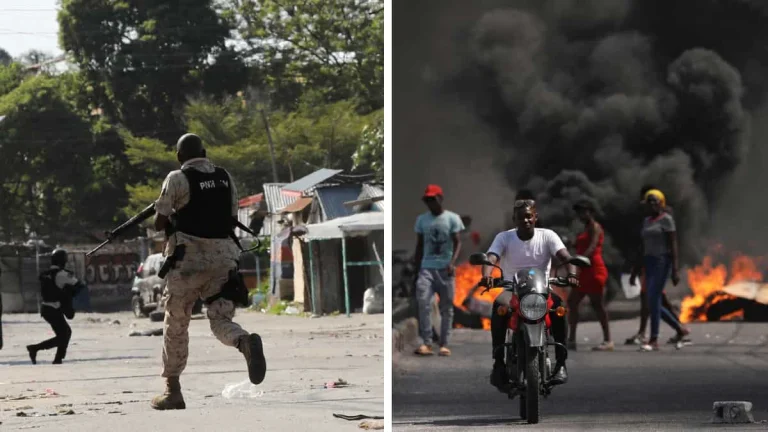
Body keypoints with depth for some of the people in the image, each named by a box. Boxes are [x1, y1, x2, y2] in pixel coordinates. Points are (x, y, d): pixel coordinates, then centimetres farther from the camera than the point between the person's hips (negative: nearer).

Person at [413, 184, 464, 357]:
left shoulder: (452, 218, -1)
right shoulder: (422, 219, 10)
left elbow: (457, 242, -6)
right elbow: (419, 245, 14)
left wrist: (452, 262, -22)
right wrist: (416, 269, 10)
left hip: (445, 268, -2)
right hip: (426, 267, 2)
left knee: (446, 307, 2)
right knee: (423, 303, -16)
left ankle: (444, 344, 9)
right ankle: (426, 343, -17)